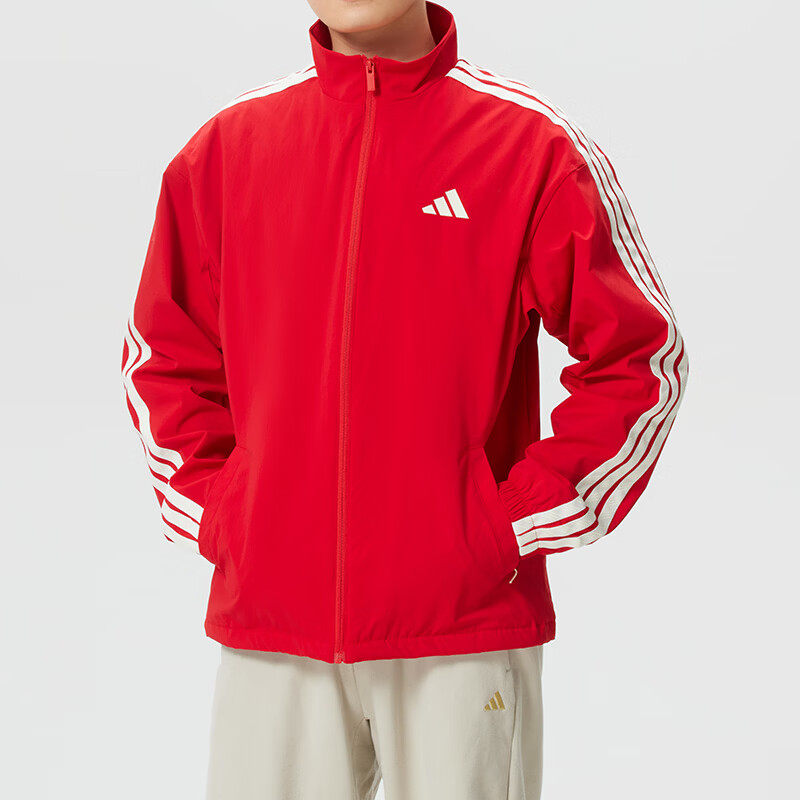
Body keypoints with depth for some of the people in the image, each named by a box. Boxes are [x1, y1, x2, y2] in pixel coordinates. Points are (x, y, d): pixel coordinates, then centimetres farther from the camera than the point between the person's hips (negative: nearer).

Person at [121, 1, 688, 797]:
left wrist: (518, 523, -6)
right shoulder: (225, 146, 6)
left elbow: (639, 359, -1)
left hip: (465, 626, -2)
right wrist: (212, 513, 5)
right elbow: (162, 356, 16)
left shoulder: (532, 144, -3)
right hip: (267, 623, 3)